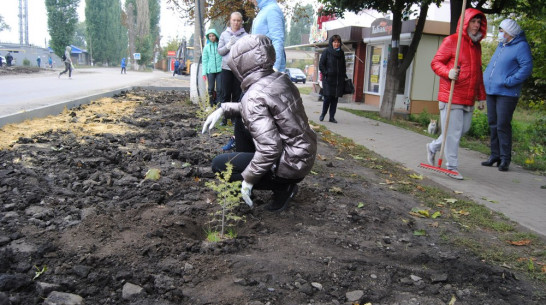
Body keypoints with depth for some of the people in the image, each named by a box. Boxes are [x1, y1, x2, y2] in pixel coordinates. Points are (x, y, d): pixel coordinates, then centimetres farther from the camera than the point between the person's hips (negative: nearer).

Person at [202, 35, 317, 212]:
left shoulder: (253, 97, -22)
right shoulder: (280, 79, 2)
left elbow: (270, 148, -28)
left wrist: (248, 179, -16)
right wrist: (224, 109, 14)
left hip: (291, 164, -8)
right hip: (307, 155, 8)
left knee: (219, 165, 3)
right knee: (241, 119, 21)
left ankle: (283, 187, 1)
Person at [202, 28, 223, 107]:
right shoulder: (206, 47, 8)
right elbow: (204, 60, 8)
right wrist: (204, 72, 3)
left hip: (219, 70, -1)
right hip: (210, 70, 1)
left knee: (219, 88, -2)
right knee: (211, 88, 4)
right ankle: (211, 104, 11)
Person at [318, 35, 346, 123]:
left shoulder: (341, 53, 13)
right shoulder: (326, 52, -1)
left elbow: (343, 66, 19)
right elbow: (321, 65, -3)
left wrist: (344, 76, 10)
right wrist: (326, 73, -12)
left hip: (338, 80, 4)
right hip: (328, 79, -4)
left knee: (335, 99, 4)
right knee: (327, 97, -7)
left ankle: (332, 117, 10)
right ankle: (323, 114, 13)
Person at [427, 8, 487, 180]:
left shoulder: (477, 46, 18)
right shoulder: (451, 41, -4)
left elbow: (478, 73, 23)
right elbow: (435, 62, -6)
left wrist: (481, 96, 21)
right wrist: (448, 72, -26)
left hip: (468, 99, 8)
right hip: (451, 97, -7)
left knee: (463, 129, 11)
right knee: (453, 132, -4)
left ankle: (433, 147, 29)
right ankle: (452, 167, 7)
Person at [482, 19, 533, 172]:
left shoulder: (521, 46, -7)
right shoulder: (501, 46, 18)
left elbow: (527, 67, -17)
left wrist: (509, 81, -21)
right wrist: (485, 78, 13)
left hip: (506, 93, -8)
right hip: (491, 92, 8)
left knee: (503, 126, -8)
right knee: (493, 125, 10)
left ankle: (505, 159, 0)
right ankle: (495, 155, 19)